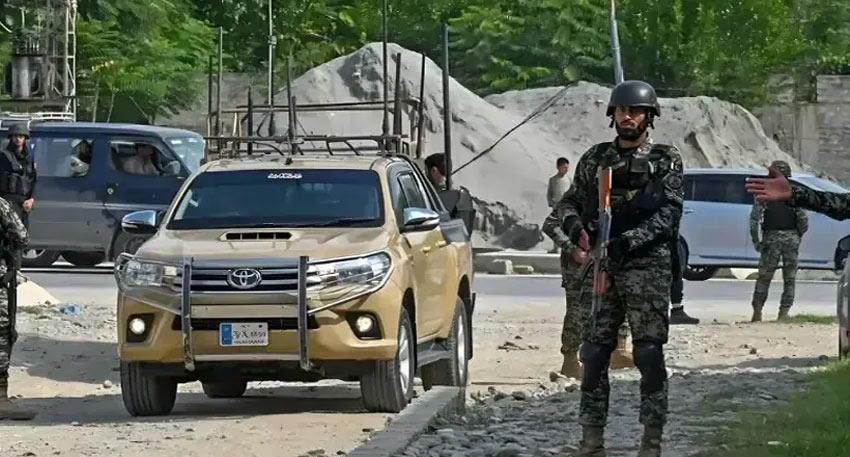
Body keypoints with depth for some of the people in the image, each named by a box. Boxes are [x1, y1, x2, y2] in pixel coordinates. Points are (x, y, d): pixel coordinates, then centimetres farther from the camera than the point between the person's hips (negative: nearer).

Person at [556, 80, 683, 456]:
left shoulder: (665, 160, 2)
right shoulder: (596, 158, 14)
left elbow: (668, 213, -7)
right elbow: (569, 201, 15)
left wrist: (628, 241, -19)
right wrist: (575, 226, -8)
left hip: (646, 266, -4)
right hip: (600, 267, 4)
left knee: (649, 354, -5)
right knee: (593, 353, 4)